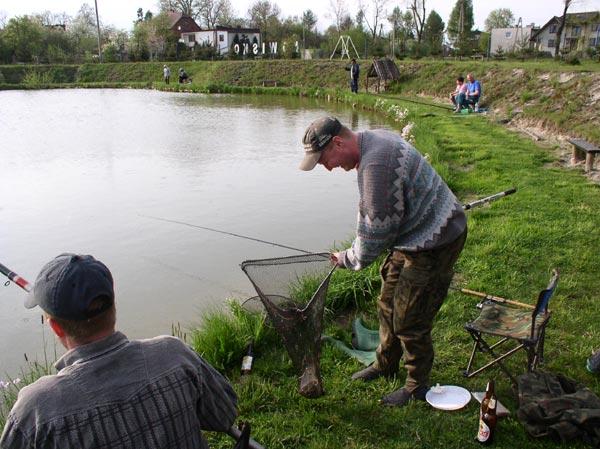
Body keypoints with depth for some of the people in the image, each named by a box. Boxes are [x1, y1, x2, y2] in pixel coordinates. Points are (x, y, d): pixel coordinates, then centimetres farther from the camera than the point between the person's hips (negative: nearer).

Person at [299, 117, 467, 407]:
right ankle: (385, 365, 41)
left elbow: (377, 228, -23)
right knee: (388, 305, 20)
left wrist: (349, 259, -7)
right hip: (413, 237, 10)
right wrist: (355, 251, 8)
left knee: (409, 319, 1)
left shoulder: (376, 164, -30)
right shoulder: (374, 139, 4)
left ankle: (417, 386, 24)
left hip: (434, 243, -10)